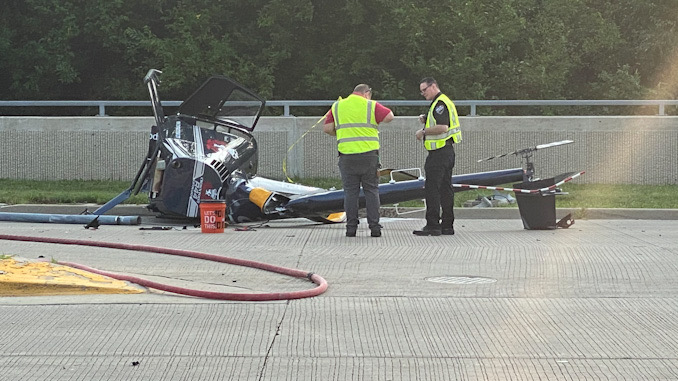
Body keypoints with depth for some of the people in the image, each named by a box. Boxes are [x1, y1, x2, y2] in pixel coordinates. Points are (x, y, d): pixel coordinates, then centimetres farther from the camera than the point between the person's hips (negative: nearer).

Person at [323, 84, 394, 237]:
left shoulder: (337, 106, 9)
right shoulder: (371, 105, 1)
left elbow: (327, 128, 5)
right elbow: (389, 117, -1)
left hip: (346, 155, 2)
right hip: (369, 154, -1)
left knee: (350, 192, 6)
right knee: (371, 191, 6)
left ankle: (351, 227, 4)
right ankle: (374, 227, 3)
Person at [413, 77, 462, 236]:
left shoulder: (440, 103, -13)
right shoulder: (443, 102, 20)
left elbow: (443, 127, -25)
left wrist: (423, 131, -14)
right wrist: (426, 121, 11)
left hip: (439, 152, -11)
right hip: (447, 151, 11)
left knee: (432, 189, -10)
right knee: (445, 189, 11)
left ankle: (433, 226, -11)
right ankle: (447, 226, 13)